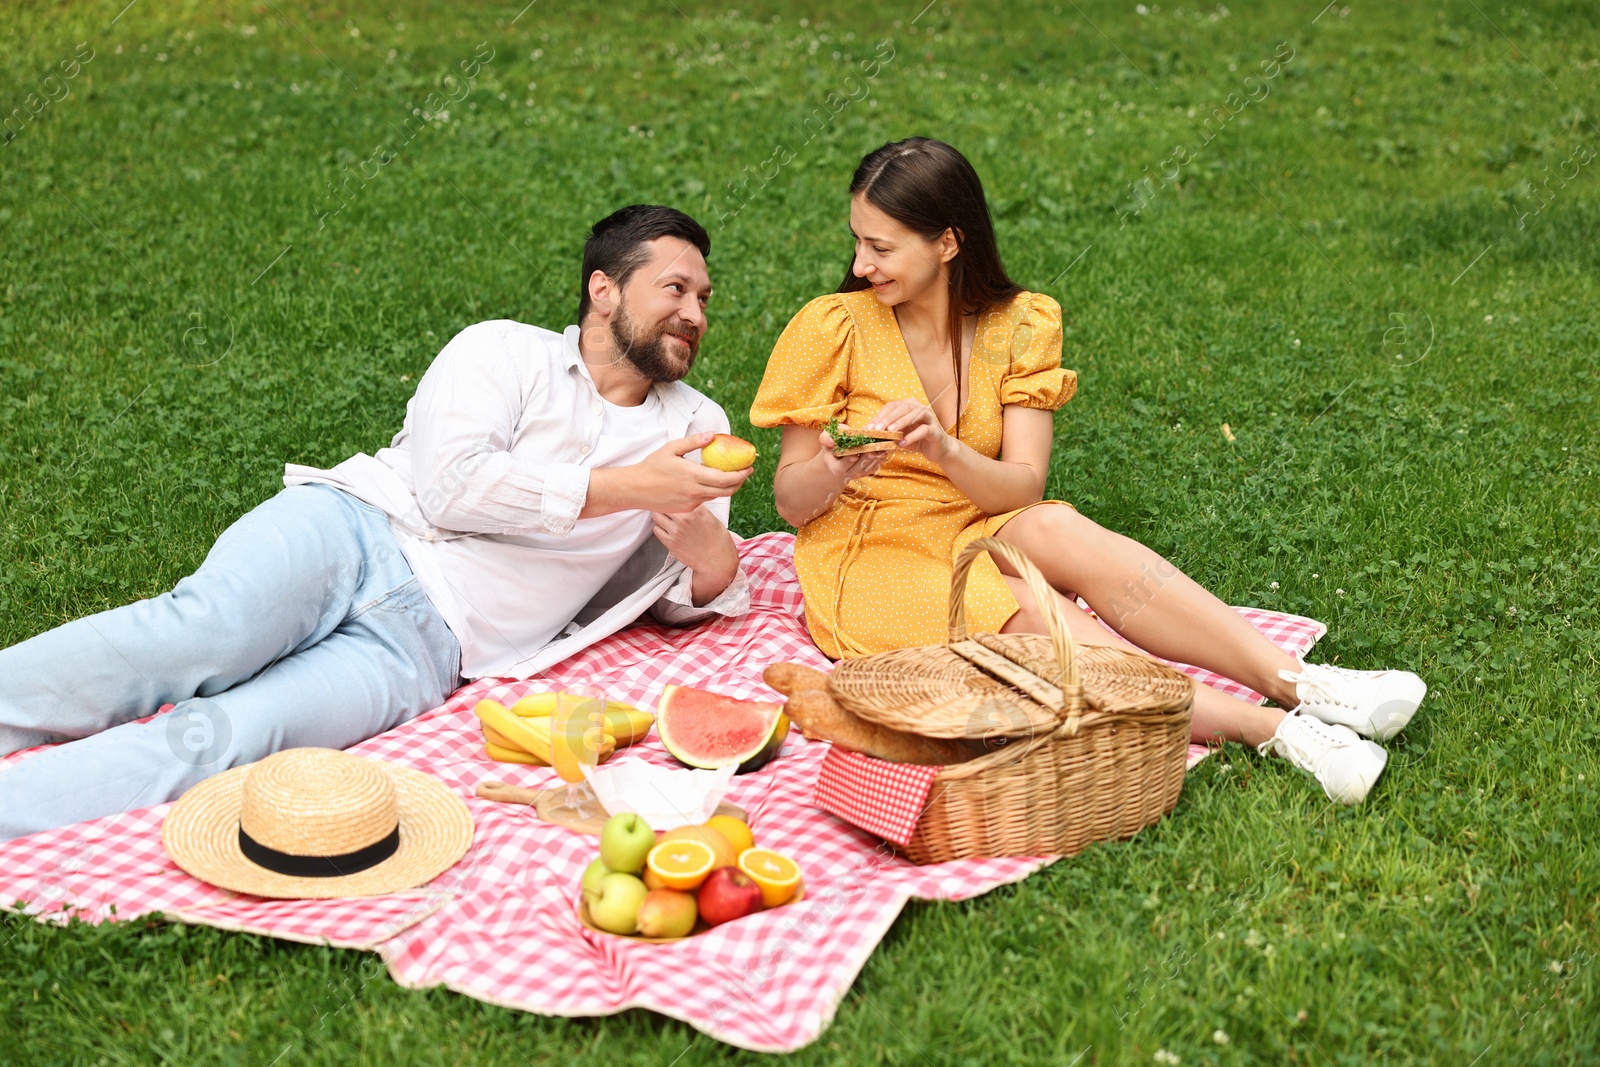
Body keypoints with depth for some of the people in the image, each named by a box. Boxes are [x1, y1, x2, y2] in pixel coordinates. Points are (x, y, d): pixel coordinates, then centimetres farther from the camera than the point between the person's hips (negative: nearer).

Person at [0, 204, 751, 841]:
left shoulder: (695, 426, 22)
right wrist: (624, 488, -8)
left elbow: (685, 603, 26)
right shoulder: (505, 350, 10)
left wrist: (715, 566, 0)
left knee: (219, 737, -27)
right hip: (347, 530, 0)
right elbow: (452, 483, -6)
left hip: (424, 644, 1)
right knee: (202, 633, -33)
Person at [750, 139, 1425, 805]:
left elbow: (1023, 486, -10)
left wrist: (944, 451, -30)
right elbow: (791, 502, -6)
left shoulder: (1018, 326, -2)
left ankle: (1294, 681, -36)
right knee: (1043, 625, -31)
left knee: (1053, 528, -32)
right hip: (870, 563, -2)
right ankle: (1273, 728, -40)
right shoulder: (835, 329, -8)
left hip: (973, 539, 3)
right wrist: (833, 471, -29)